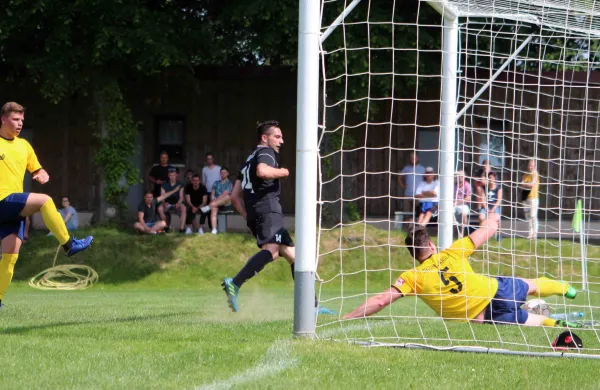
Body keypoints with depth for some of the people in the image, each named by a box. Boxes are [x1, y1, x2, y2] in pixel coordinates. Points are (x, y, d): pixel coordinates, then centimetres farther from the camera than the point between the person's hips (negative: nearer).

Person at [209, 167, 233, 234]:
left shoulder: (229, 184, 4)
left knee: (227, 196, -37)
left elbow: (224, 194, -10)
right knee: (213, 209, -33)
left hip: (225, 203, -2)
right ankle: (214, 230, -43)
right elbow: (212, 194, 11)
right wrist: (212, 200, -12)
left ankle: (209, 206, -43)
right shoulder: (216, 183, 18)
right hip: (216, 202, 2)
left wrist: (215, 201, -19)